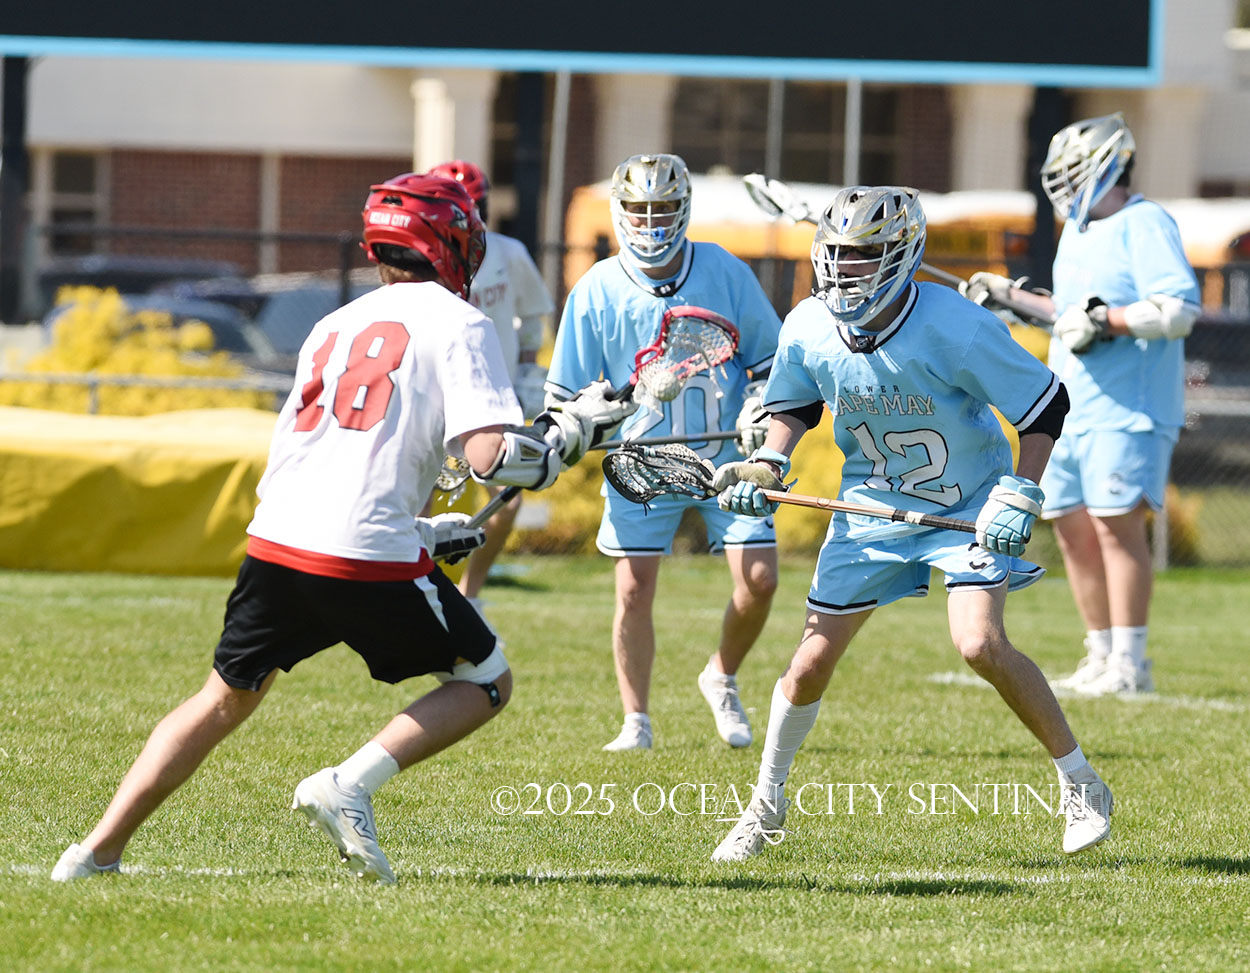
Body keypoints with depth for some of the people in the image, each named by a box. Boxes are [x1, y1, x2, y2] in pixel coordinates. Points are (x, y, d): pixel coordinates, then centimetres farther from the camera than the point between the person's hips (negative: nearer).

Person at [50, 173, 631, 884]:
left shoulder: (335, 326, 24)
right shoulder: (458, 324, 3)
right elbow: (489, 455, -10)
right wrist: (574, 430, 7)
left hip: (274, 539, 6)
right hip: (370, 557, -6)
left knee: (227, 699, 22)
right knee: (487, 683, 12)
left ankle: (97, 854, 13)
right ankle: (351, 785, -9)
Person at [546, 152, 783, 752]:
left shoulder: (726, 275, -5)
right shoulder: (596, 292, -5)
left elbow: (771, 359, 7)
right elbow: (567, 394, 1)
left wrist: (759, 409, -10)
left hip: (727, 456, 0)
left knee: (759, 579, -8)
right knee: (634, 590, -6)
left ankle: (722, 679, 19)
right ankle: (636, 721, 7)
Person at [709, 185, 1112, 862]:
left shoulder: (954, 330, -25)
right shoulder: (808, 330, -11)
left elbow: (1045, 403, -15)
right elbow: (795, 403, 12)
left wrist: (1019, 495, -21)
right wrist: (768, 466, -5)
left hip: (968, 508, -4)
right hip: (871, 510, 4)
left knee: (980, 645, -23)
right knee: (812, 661, 2)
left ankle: (1080, 785, -5)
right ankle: (766, 806, 23)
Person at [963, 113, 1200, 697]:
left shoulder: (1144, 225, -11)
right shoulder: (1077, 230, 19)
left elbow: (1179, 310, -21)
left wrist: (1104, 320, -22)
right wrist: (1012, 298, 25)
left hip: (1126, 408, -9)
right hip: (1071, 408, 9)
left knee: (1116, 523, -12)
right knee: (1072, 527, 8)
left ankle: (1129, 665, -9)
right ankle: (1102, 657, 16)